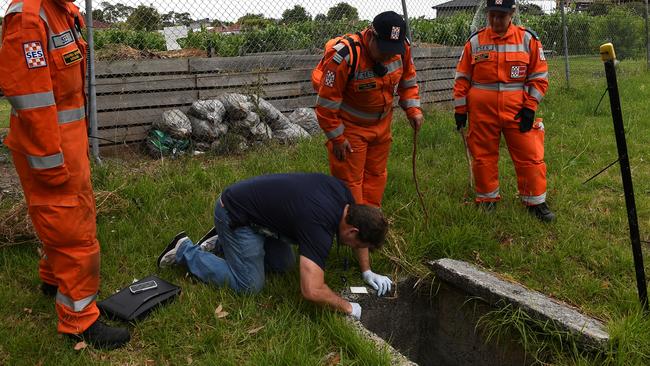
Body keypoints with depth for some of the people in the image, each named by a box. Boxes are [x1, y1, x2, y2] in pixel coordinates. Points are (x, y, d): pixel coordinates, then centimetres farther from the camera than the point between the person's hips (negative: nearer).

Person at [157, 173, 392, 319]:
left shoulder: (343, 194, -8)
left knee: (283, 265, 11)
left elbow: (360, 223, 14)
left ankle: (221, 242, 23)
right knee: (249, 285, -5)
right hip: (235, 215, -9)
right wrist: (348, 308, -21)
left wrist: (367, 271, 10)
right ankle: (185, 251, 8)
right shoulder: (320, 227, -32)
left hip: (253, 204, 9)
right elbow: (312, 291, -38)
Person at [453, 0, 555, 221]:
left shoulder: (528, 39, 1)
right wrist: (460, 109, 3)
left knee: (530, 156, 0)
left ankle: (536, 202, 14)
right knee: (483, 157, 9)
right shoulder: (475, 41, 3)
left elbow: (539, 76, 2)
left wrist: (530, 107, -6)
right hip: (482, 112, 1)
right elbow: (462, 77, 7)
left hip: (517, 111, -1)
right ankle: (487, 200, 25)